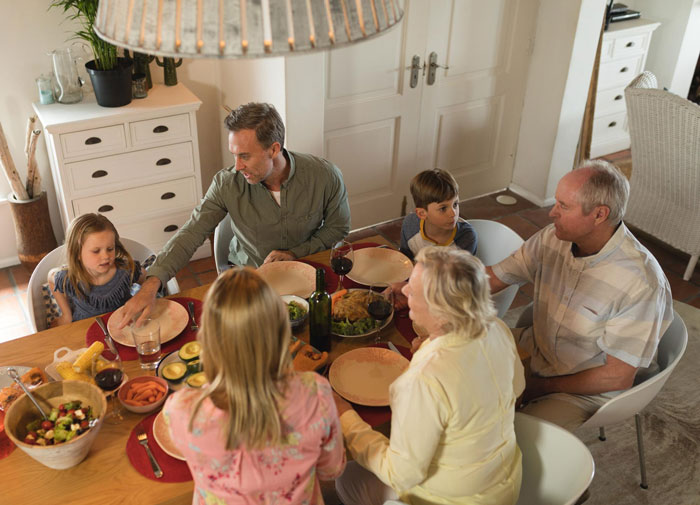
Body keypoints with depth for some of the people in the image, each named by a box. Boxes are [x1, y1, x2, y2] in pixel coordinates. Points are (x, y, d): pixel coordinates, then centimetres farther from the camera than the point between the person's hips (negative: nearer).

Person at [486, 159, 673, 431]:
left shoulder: (641, 283, -27)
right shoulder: (553, 238, -10)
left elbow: (619, 378, -20)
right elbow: (492, 278, -1)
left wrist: (544, 386, -14)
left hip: (583, 389, -6)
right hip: (531, 352, 6)